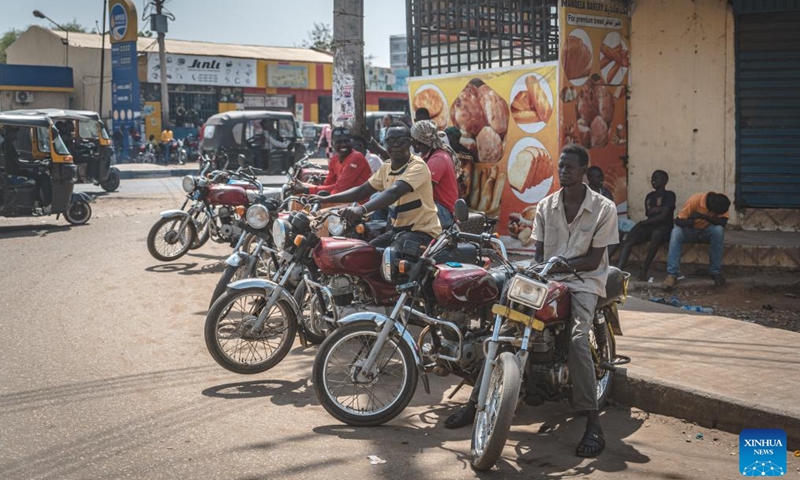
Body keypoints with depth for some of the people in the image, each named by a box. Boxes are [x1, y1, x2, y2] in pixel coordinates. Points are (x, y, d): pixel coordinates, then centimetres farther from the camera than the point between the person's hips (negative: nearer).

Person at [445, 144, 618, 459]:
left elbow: (593, 260, -9)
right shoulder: (545, 206, 10)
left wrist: (556, 265, -20)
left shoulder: (604, 208, -4)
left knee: (577, 337, -32)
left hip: (583, 281, -4)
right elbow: (538, 253, 9)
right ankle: (477, 402, -9)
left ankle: (593, 423, -29)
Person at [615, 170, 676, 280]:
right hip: (649, 227, 5)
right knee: (629, 238, -25)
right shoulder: (649, 196, 22)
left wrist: (642, 223, -12)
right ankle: (618, 269, -47)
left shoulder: (669, 195, 1)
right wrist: (642, 224, -2)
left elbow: (663, 216, -11)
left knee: (656, 234, -42)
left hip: (663, 228, -5)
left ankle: (644, 269, -39)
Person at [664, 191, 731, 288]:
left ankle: (715, 271, -22)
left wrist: (704, 216, -39)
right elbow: (678, 220, -23)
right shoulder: (694, 200, -25)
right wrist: (687, 222, -45)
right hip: (691, 231, -1)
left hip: (707, 232, 1)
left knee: (718, 230, -33)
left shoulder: (720, 203, -19)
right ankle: (672, 274, -39)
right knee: (676, 232, -34)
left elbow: (723, 223, -29)